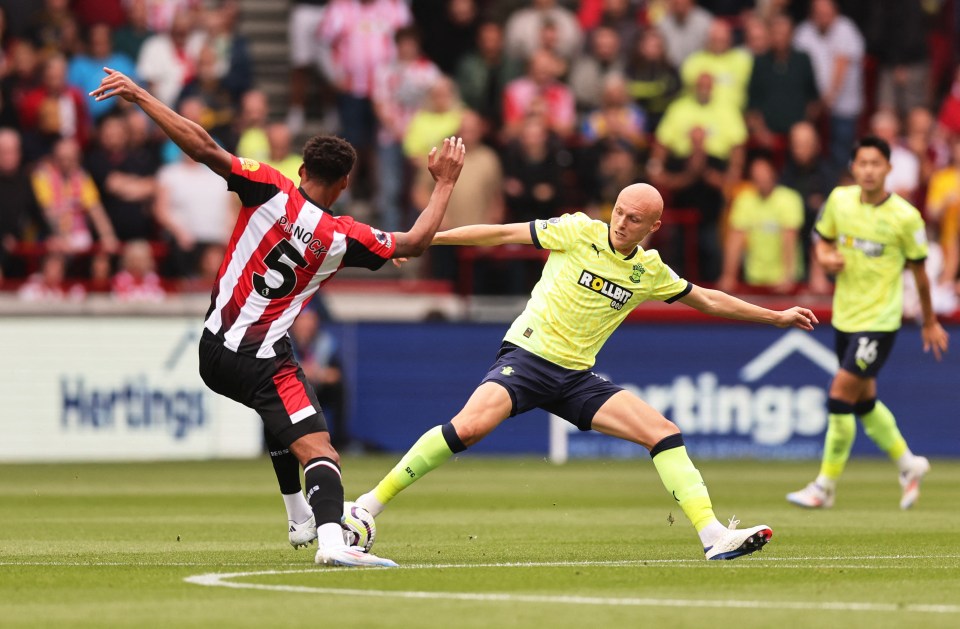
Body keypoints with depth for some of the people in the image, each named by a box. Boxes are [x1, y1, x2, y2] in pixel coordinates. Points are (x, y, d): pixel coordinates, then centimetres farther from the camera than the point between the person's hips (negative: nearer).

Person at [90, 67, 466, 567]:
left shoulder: (271, 190, -7)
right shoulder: (343, 237, -7)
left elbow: (204, 148, -15)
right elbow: (416, 243, 5)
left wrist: (139, 97, -12)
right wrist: (445, 182, 15)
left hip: (214, 350, 5)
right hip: (264, 359, -5)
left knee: (280, 416, 32)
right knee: (318, 448, -15)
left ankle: (300, 519, 39)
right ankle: (332, 541, -41)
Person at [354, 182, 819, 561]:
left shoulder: (650, 271, 9)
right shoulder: (579, 232, -4)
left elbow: (707, 300, 24)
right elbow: (502, 234, -2)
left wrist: (776, 316, 26)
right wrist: (422, 239, -3)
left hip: (578, 379, 5)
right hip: (527, 355, -5)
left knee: (664, 432, -10)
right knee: (468, 427, -30)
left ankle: (713, 536, -11)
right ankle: (370, 504, -21)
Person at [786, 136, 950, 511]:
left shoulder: (905, 217, -14)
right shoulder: (839, 199, -2)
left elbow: (919, 271, -2)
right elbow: (823, 240, 14)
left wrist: (930, 322, 8)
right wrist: (826, 257, -10)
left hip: (880, 321, -6)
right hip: (844, 317, 6)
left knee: (840, 395, -12)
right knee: (864, 402, 16)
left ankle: (825, 486, -2)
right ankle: (908, 464, 37)